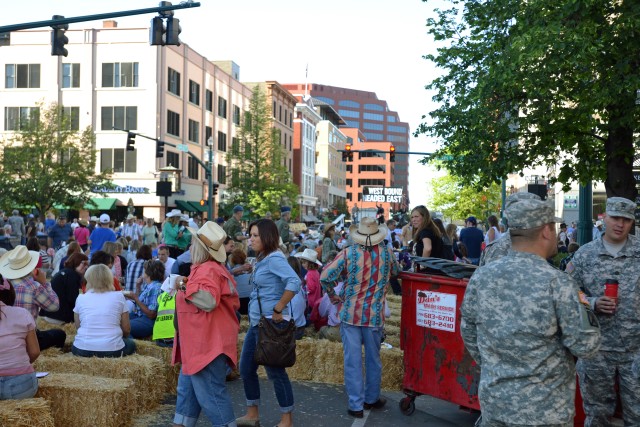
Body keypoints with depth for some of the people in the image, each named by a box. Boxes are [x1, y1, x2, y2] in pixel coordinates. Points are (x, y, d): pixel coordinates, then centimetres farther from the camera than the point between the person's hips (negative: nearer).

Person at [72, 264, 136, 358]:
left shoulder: (81, 298, 7)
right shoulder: (118, 296, 3)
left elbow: (78, 326, 14)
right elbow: (126, 329, 7)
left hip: (83, 350, 1)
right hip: (112, 350, -1)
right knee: (131, 343, 32)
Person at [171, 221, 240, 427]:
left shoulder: (207, 270, -19)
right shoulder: (209, 268, 16)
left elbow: (209, 301, -36)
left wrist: (185, 287, -24)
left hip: (207, 344, -12)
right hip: (203, 342, 12)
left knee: (210, 393, -6)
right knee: (187, 388, 18)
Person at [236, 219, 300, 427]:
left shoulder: (275, 258, -16)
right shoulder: (261, 260, 12)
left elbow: (294, 282, -31)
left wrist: (278, 310, -26)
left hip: (271, 323, -10)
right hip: (256, 322, 10)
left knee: (275, 371, -1)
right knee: (246, 369, 14)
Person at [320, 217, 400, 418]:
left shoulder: (348, 253, -11)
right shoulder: (386, 252, -5)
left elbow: (325, 277, -12)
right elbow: (396, 271, 15)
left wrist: (334, 297, 3)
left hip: (350, 314, -1)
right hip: (374, 315, 2)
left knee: (353, 360, 5)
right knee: (373, 359, 17)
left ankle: (356, 405, 9)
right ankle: (371, 398, 31)